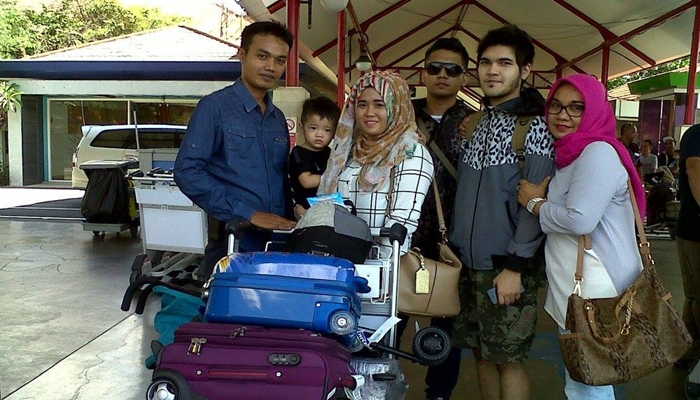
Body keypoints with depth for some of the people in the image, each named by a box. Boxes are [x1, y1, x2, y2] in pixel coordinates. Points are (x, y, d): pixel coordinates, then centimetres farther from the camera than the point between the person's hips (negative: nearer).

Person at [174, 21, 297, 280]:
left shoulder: (278, 118, 15)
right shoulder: (216, 106, -5)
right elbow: (187, 171, -15)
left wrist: (288, 224, 4)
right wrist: (247, 214, -18)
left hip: (277, 241, 6)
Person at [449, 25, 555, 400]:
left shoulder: (534, 125, -8)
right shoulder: (476, 123, 13)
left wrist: (515, 265, -18)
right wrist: (453, 240, 13)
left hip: (507, 268, -6)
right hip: (469, 263, 6)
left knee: (508, 358, 2)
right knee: (482, 352, 14)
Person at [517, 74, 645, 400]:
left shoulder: (599, 152, -16)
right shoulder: (568, 155, 15)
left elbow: (579, 219, -27)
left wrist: (535, 203, -11)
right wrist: (542, 195, 10)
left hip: (594, 292, -10)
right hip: (573, 290, 10)